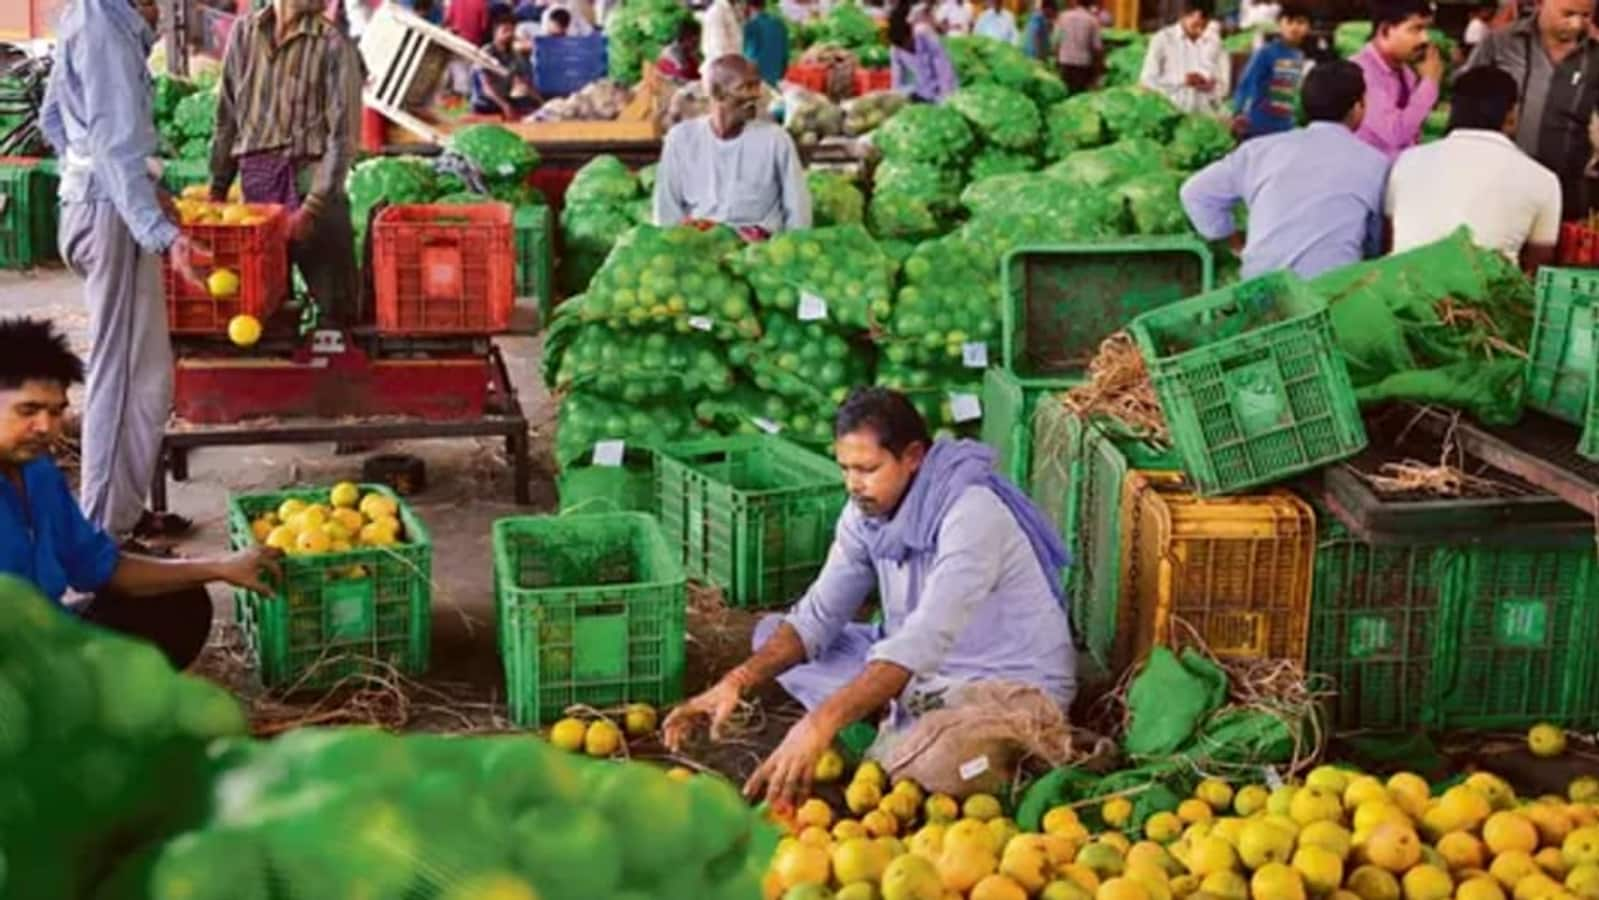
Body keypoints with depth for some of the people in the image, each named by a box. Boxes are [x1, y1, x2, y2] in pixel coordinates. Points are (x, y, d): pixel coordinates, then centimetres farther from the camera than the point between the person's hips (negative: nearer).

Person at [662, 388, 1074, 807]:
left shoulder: (970, 513, -28)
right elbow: (817, 616, -4)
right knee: (771, 632, 2)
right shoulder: (867, 510, -4)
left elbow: (925, 640, -38)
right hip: (926, 671, 8)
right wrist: (737, 681, -22)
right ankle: (901, 726, -9)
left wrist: (821, 723, -47)